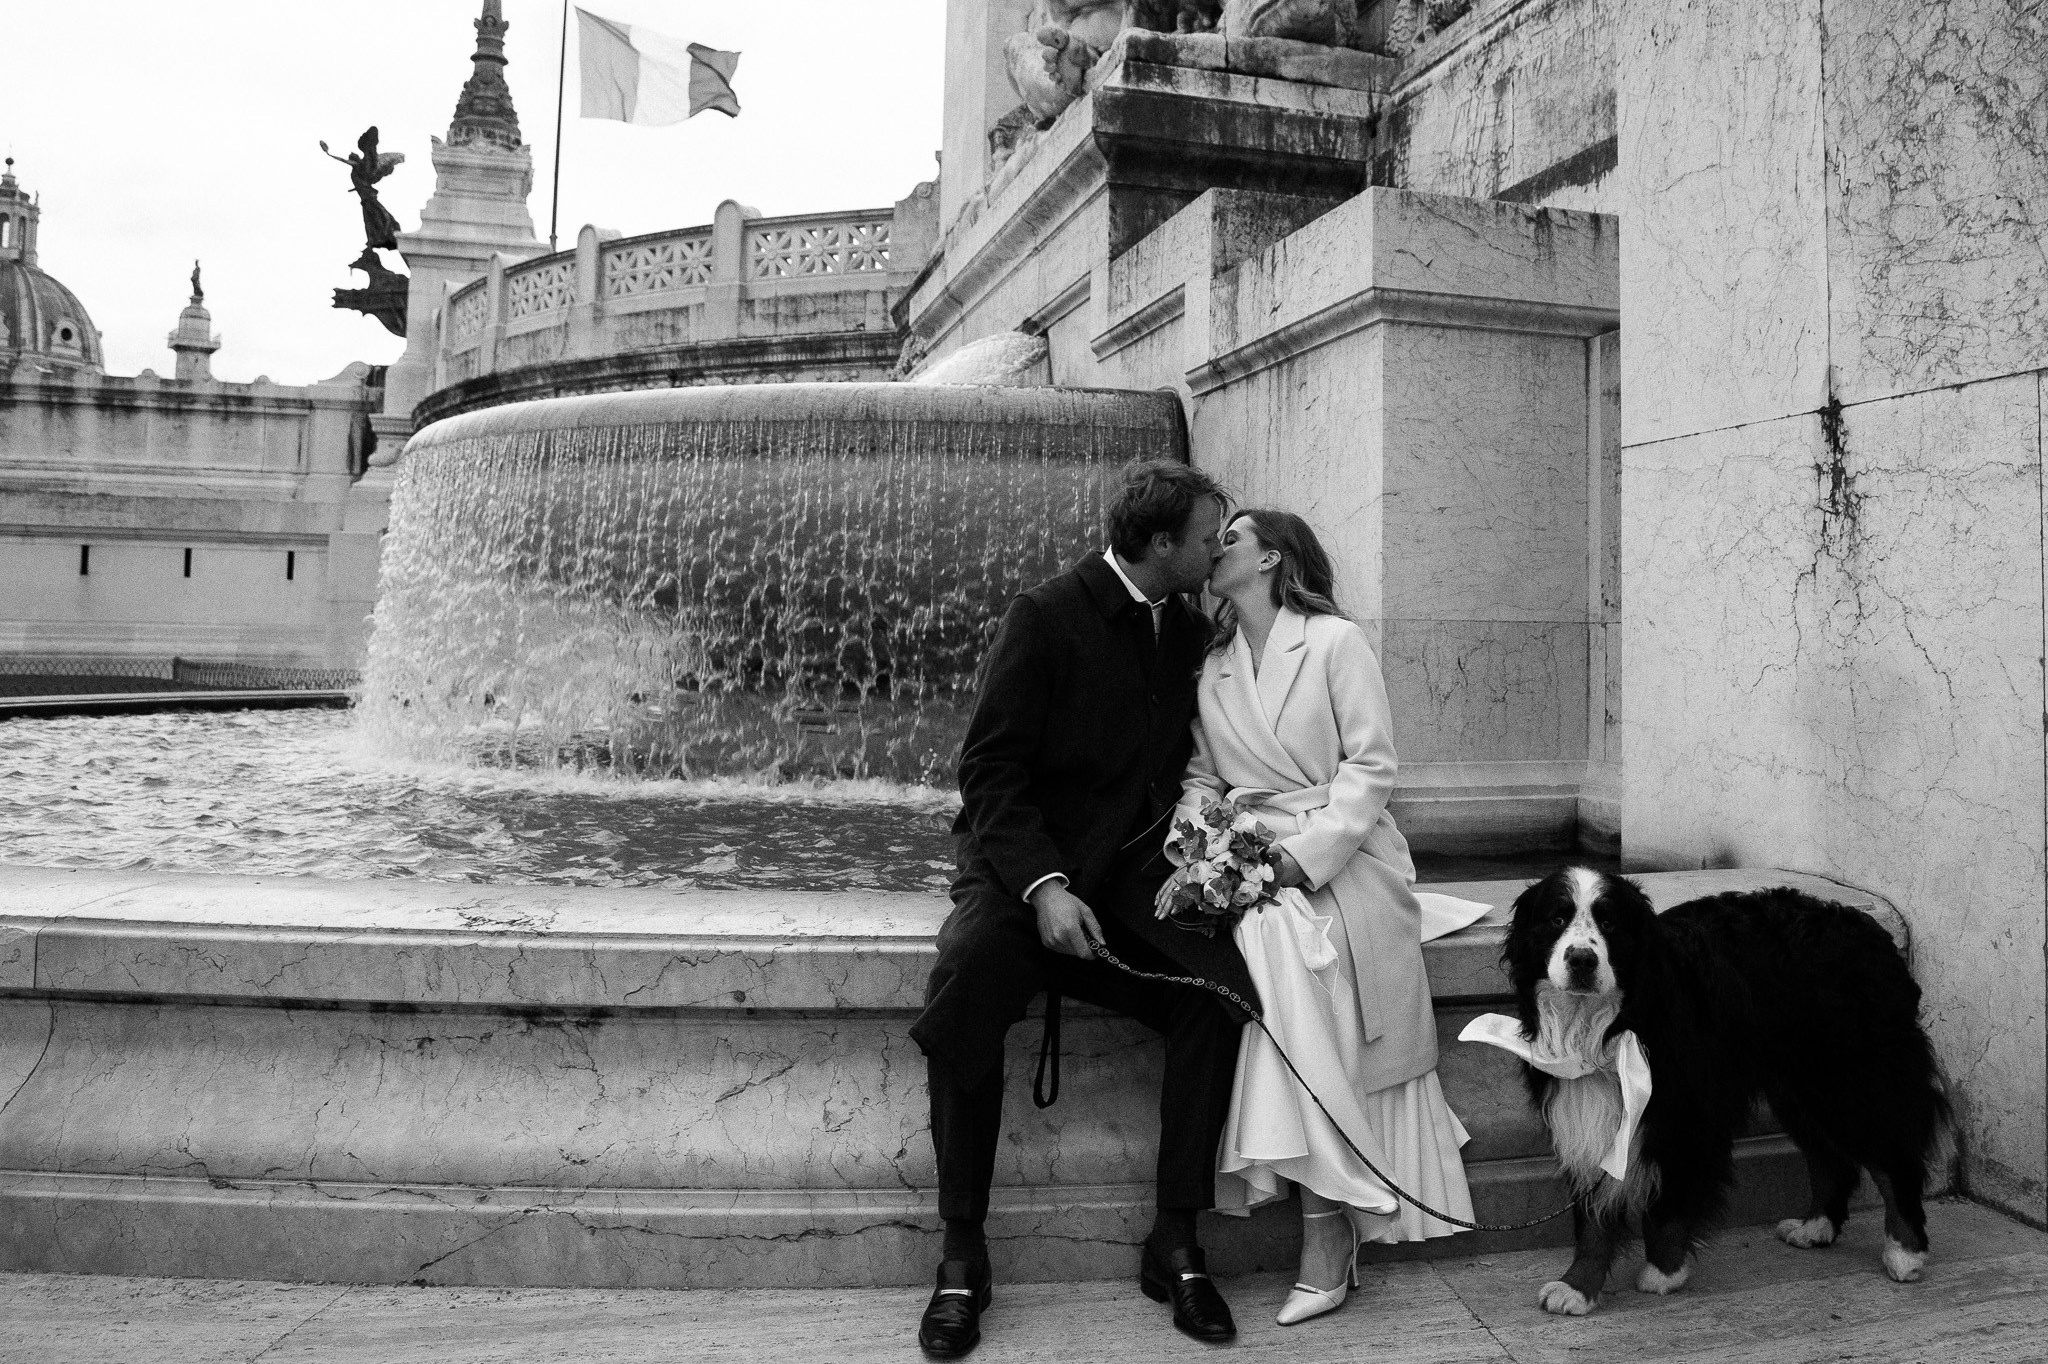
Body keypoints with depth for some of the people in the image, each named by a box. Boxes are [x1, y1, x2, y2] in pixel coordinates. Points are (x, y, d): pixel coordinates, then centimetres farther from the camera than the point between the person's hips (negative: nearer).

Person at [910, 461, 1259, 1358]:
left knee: (1218, 989, -22)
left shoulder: (1189, 630, 11)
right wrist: (1043, 887, -23)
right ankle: (962, 1257, -14)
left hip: (1130, 878, 5)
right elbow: (989, 770, -11)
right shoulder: (1045, 617, -7)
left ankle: (1175, 1242, -6)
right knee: (967, 986, -32)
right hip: (1026, 865, -4)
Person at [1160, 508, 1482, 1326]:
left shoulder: (1336, 643, 0)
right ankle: (1333, 1223, -20)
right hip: (1247, 860, 4)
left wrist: (1304, 855, -17)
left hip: (1342, 858, -4)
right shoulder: (1210, 667, 16)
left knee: (1283, 936, -30)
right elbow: (1201, 778, 14)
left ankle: (1328, 1231, -21)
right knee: (1268, 942, -28)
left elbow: (1371, 767, -5)